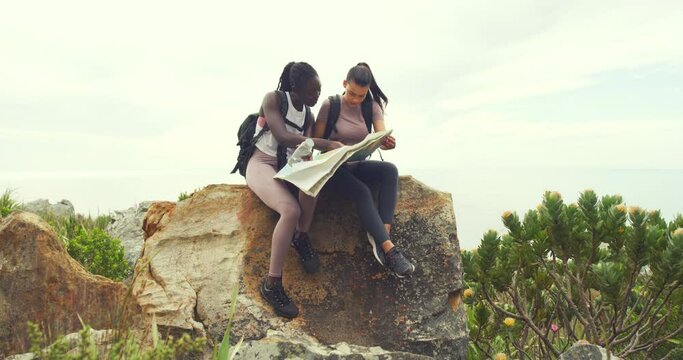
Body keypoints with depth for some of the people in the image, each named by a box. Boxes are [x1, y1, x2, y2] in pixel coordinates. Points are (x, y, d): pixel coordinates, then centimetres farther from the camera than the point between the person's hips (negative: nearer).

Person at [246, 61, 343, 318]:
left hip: (287, 167, 5)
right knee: (291, 210, -33)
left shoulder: (308, 115, 10)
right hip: (261, 164, -5)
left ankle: (301, 237, -16)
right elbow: (282, 137, -25)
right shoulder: (273, 99, -9)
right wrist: (327, 145, -32)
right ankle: (271, 284, -27)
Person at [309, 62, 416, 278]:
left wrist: (387, 143, -36)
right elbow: (315, 139, -7)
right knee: (361, 191, -33)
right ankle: (389, 250, -35)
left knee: (390, 170, -27)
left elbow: (381, 137, -10)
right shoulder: (330, 105, -8)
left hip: (357, 165, 4)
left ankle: (381, 237, -35)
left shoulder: (372, 106, 1)